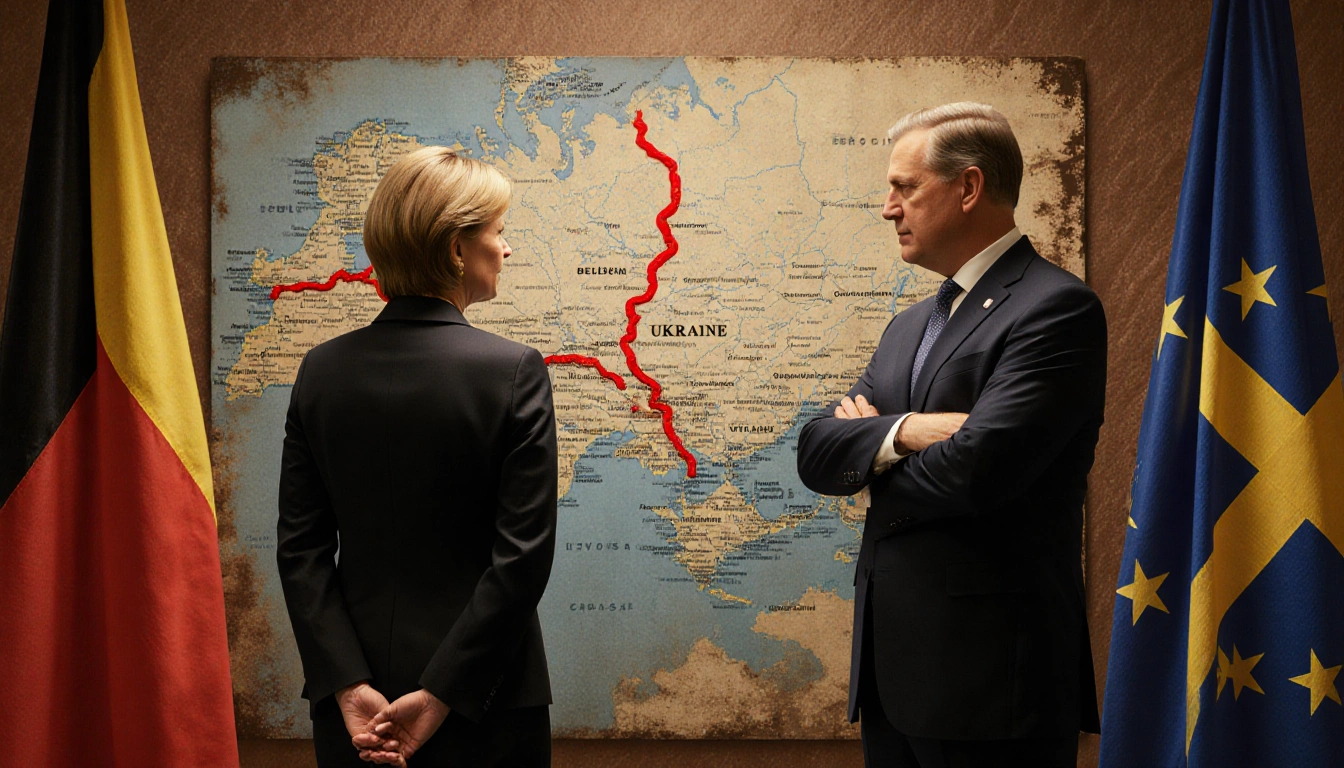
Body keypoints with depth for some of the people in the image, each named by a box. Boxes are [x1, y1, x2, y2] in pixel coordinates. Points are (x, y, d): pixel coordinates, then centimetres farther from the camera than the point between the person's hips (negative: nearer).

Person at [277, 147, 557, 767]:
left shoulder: (322, 370, 0)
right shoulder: (514, 371, -12)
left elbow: (300, 547, -3)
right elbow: (524, 554, -16)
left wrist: (348, 687, -6)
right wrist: (441, 696, -13)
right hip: (484, 709, -3)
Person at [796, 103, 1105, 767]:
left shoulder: (1057, 309, -11)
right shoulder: (911, 325, 17)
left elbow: (974, 468, -23)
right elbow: (815, 453, 7)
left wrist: (868, 450, -3)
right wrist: (903, 431, -13)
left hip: (991, 677, -7)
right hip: (892, 668, 8)